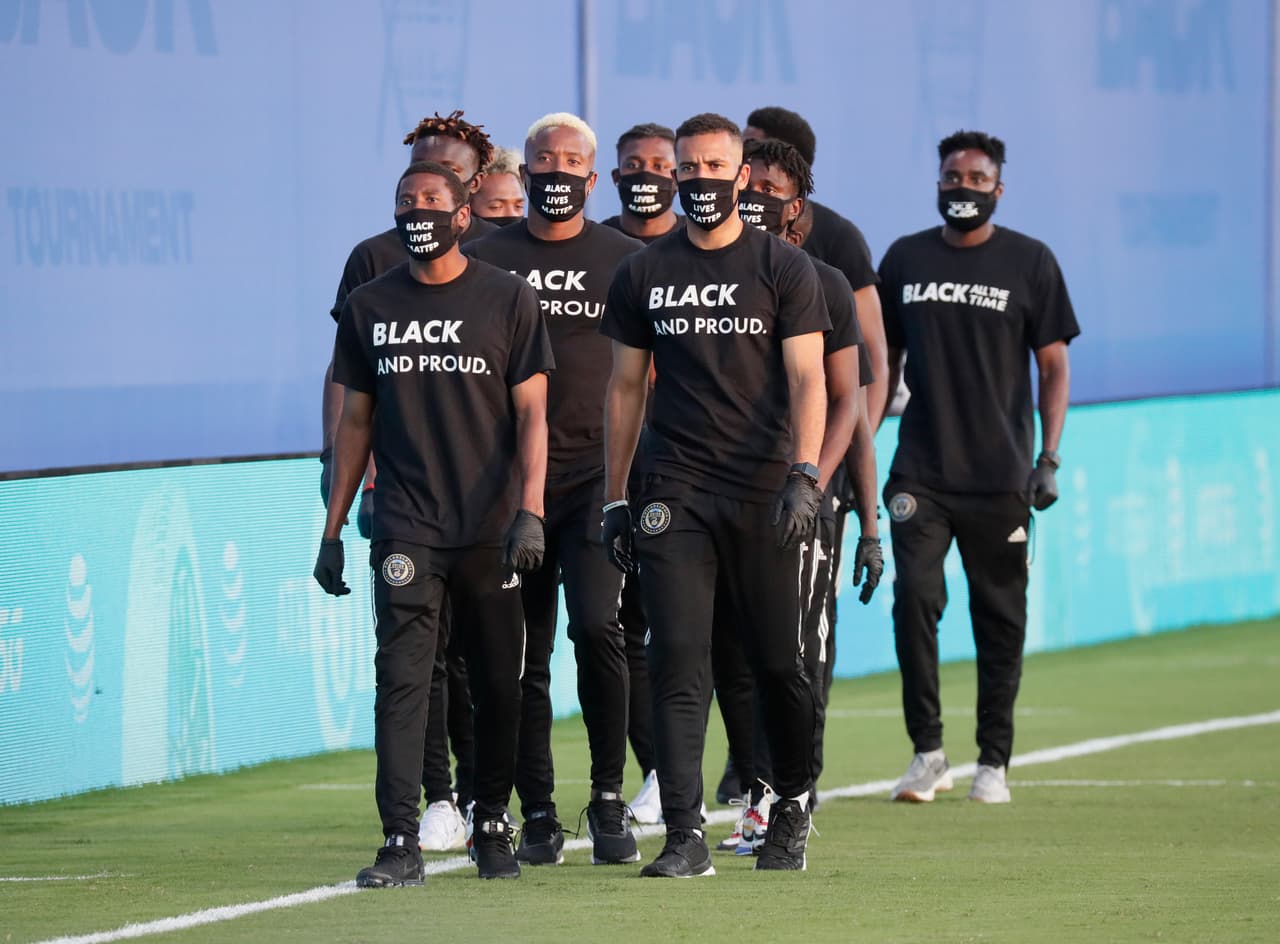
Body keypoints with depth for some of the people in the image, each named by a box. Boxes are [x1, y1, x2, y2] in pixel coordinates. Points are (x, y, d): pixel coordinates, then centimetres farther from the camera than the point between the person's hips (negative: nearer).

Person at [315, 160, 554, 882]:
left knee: (499, 686, 5)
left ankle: (494, 828, 19)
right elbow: (357, 422, 14)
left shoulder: (508, 300, 2)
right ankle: (402, 844, -12)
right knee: (401, 680, -9)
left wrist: (530, 511, -12)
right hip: (406, 532, 1)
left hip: (492, 529, -1)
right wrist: (333, 528, 11)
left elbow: (531, 413, -1)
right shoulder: (370, 308, 9)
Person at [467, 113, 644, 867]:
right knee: (525, 649, 3)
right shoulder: (487, 260, 7)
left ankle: (609, 798, -3)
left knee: (596, 627, -15)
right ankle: (538, 814, 10)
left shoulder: (626, 261, 7)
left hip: (597, 471, -1)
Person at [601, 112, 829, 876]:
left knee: (779, 663, 5)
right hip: (676, 494, 2)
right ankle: (685, 836, -9)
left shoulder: (784, 268, 2)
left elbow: (806, 381, -4)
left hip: (763, 494, -2)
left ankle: (794, 807, 27)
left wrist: (804, 475, -18)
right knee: (678, 667, -7)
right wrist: (614, 498, 11)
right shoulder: (643, 275, 10)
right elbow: (626, 388, 15)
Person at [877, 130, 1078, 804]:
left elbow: (1053, 368, 4)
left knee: (1000, 615, 3)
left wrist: (1049, 459, -6)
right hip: (919, 473, 1)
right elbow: (883, 362, 16)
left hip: (1000, 476, -1)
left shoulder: (1030, 262, 3)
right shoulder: (904, 259, 9)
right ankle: (927, 753, -2)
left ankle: (993, 761, 11)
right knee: (915, 597, -11)